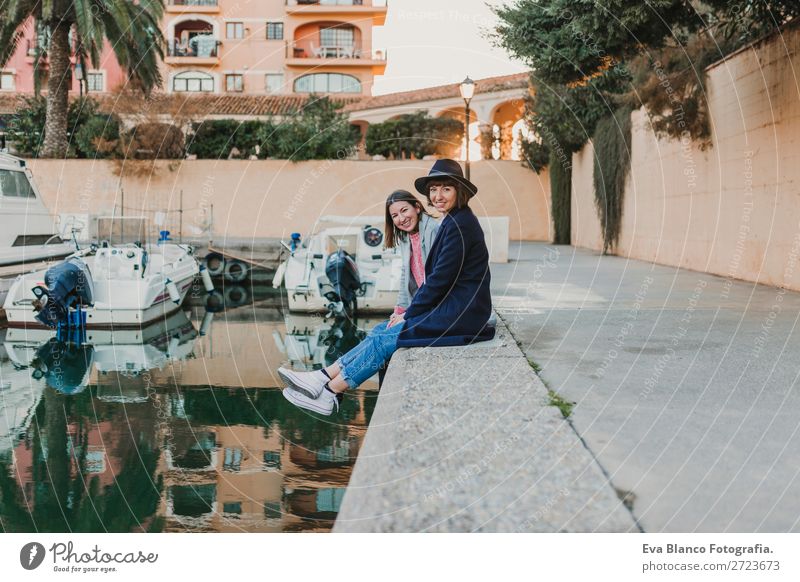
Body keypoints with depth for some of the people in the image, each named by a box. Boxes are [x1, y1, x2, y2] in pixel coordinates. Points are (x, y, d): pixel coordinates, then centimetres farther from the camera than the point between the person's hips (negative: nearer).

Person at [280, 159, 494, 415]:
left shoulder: (460, 224, -15)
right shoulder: (453, 222, 16)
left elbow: (441, 277, -18)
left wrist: (410, 314, -9)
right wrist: (412, 308, 8)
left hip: (462, 312, -9)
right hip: (453, 306, 9)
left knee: (387, 337, -11)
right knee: (381, 331, 2)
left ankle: (329, 394, -4)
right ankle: (322, 378, 0)